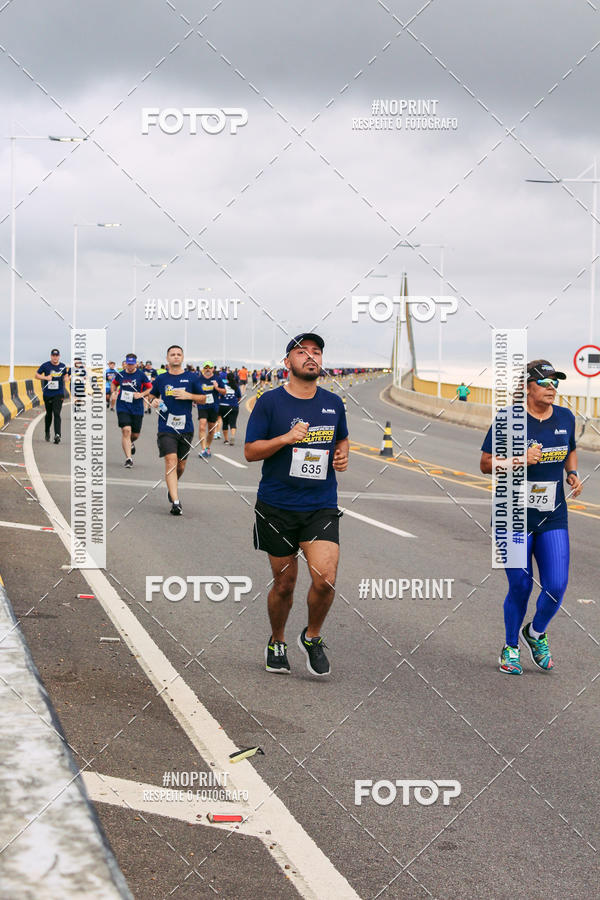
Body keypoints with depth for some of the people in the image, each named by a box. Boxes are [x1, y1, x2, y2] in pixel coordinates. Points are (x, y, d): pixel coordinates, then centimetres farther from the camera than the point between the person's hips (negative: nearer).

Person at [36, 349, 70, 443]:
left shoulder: (62, 366, 3)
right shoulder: (45, 365, -3)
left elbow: (66, 375, 20)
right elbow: (37, 375, 4)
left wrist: (66, 379, -3)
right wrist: (45, 378, -14)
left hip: (58, 394, -1)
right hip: (47, 394, 1)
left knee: (57, 414, -14)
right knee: (49, 414, 13)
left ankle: (57, 435, -22)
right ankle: (47, 432, 36)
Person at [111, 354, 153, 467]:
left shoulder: (141, 375, -4)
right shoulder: (120, 375, 3)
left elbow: (150, 389, 2)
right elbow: (114, 384, 23)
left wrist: (141, 394, -15)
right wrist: (113, 392, 5)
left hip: (137, 409, 0)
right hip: (123, 408, 0)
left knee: (135, 434, 9)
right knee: (126, 430, -16)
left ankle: (131, 443, 48)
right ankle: (128, 458, -14)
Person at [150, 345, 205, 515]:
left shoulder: (192, 378, 5)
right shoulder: (161, 379, 7)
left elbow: (203, 399, 9)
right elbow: (153, 395, 22)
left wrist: (189, 396, -9)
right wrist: (154, 401, -1)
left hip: (186, 429, 2)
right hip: (166, 428, -2)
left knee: (180, 465, 12)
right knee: (171, 461, -16)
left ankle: (172, 487, 43)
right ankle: (175, 502, -21)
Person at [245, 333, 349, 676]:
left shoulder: (334, 403, 7)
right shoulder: (270, 402, -3)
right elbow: (250, 451, -4)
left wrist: (343, 455, 4)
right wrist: (286, 438, -18)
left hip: (322, 506, 2)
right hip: (277, 507, -2)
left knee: (325, 580, -14)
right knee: (284, 584, 7)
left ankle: (312, 637, 13)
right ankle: (277, 643, 32)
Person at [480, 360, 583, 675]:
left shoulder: (565, 418, 5)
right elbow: (486, 464, -6)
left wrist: (573, 474, 3)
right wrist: (520, 460, -21)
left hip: (553, 518, 4)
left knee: (556, 587, -5)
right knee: (520, 587, 1)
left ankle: (535, 633, 27)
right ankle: (510, 647, 25)